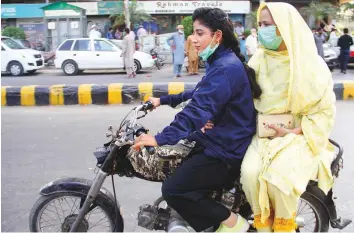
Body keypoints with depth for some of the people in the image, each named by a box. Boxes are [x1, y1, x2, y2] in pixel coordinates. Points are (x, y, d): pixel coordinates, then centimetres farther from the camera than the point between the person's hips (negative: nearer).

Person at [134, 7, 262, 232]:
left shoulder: (225, 68, -22)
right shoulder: (222, 62, 12)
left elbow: (199, 110, -32)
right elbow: (199, 94, 25)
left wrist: (160, 139, -36)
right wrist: (162, 100, 24)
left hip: (226, 150, -11)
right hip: (219, 141, 11)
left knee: (172, 190, -15)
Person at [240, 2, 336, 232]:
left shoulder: (311, 64, -6)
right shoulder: (259, 59, 6)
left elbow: (325, 110, -6)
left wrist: (292, 133, -16)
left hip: (299, 135, -3)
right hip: (263, 133, 3)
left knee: (279, 176, -30)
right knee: (250, 172, -25)